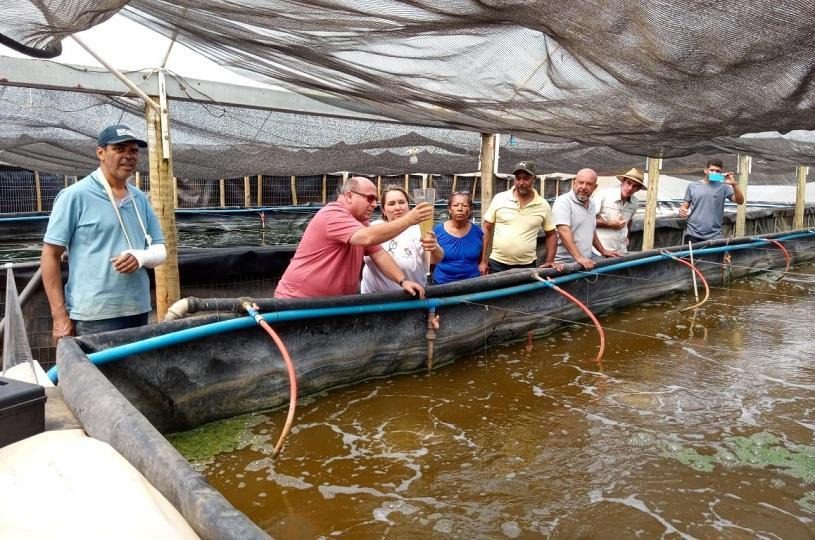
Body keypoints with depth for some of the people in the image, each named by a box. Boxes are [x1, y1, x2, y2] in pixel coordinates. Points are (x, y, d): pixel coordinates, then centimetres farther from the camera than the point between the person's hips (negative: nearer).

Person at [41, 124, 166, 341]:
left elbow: (160, 251, 12)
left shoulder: (140, 199, 11)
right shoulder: (75, 196, -5)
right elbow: (50, 256, -5)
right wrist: (60, 315, -9)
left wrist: (140, 257, -12)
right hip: (94, 317, -5)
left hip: (139, 312, 6)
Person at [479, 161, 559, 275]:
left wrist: (549, 261, 0)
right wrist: (483, 261, -2)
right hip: (497, 264, -1)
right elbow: (486, 229, 2)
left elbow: (551, 234, 12)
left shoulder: (543, 205, 1)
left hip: (527, 266, 1)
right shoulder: (499, 198, -2)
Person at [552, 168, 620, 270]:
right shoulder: (563, 202, -10)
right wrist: (579, 258, -29)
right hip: (564, 263, -7)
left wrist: (603, 251, 31)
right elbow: (564, 231, -22)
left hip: (586, 263, 7)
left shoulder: (591, 204, 15)